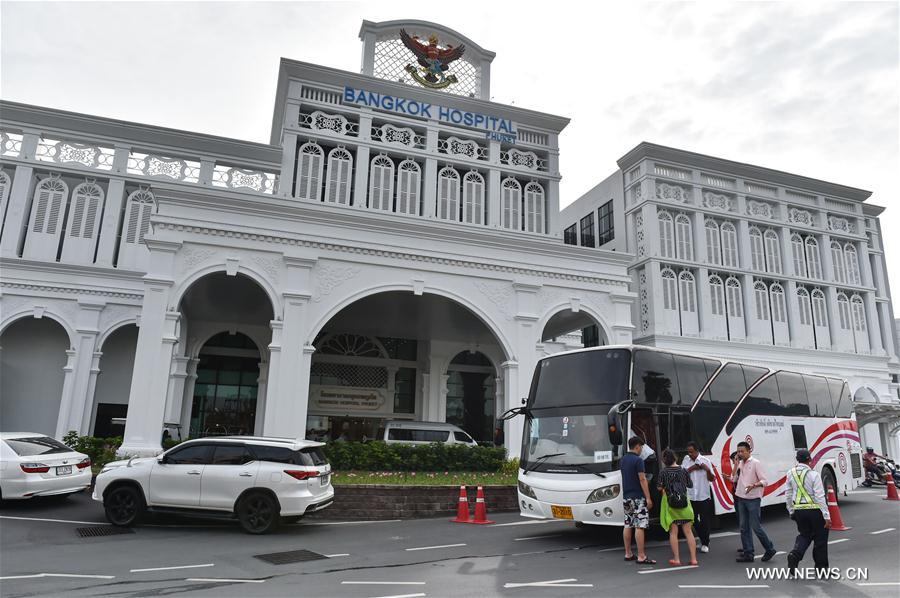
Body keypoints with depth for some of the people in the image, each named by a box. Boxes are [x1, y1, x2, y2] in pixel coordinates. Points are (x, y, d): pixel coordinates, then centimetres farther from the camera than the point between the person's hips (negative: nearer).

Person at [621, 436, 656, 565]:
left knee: (628, 525, 12)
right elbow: (642, 479, -17)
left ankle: (628, 554, 17)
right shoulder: (638, 460, -14)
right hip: (638, 497, -8)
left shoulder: (622, 460, 12)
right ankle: (641, 557, -8)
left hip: (626, 496, 8)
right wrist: (648, 498, -14)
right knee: (640, 526, -7)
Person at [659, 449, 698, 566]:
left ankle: (676, 559, 5)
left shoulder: (663, 472, -9)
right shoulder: (683, 470, -2)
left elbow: (659, 487, -8)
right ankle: (693, 558, 10)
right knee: (688, 531, 10)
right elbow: (690, 485, 8)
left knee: (673, 532, 5)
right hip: (684, 503, 2)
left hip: (670, 504, -2)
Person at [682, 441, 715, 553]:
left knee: (705, 521, 1)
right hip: (691, 496, 3)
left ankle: (705, 543, 15)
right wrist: (692, 468, -13)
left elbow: (711, 479, -2)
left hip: (704, 496, -3)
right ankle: (703, 540, 31)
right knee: (694, 520, 12)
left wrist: (708, 470, -20)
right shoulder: (686, 459, 3)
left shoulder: (705, 461, -5)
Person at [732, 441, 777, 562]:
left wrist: (753, 486, -29)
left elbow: (763, 481, -12)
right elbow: (734, 479, 8)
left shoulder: (755, 463, -8)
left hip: (753, 499, -7)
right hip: (742, 499, 7)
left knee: (756, 526, -3)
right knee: (744, 528, 7)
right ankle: (748, 554, 12)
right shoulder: (740, 464, 11)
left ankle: (770, 549, 16)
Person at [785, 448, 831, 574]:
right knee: (820, 538, 12)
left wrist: (792, 512, 19)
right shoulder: (813, 474, -13)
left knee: (804, 535, 18)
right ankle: (821, 567, 20)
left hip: (798, 510, 4)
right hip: (814, 510, -4)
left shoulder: (791, 473, 2)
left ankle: (794, 554, -7)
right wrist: (827, 517, -10)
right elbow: (820, 497, -14)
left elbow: (788, 495, 8)